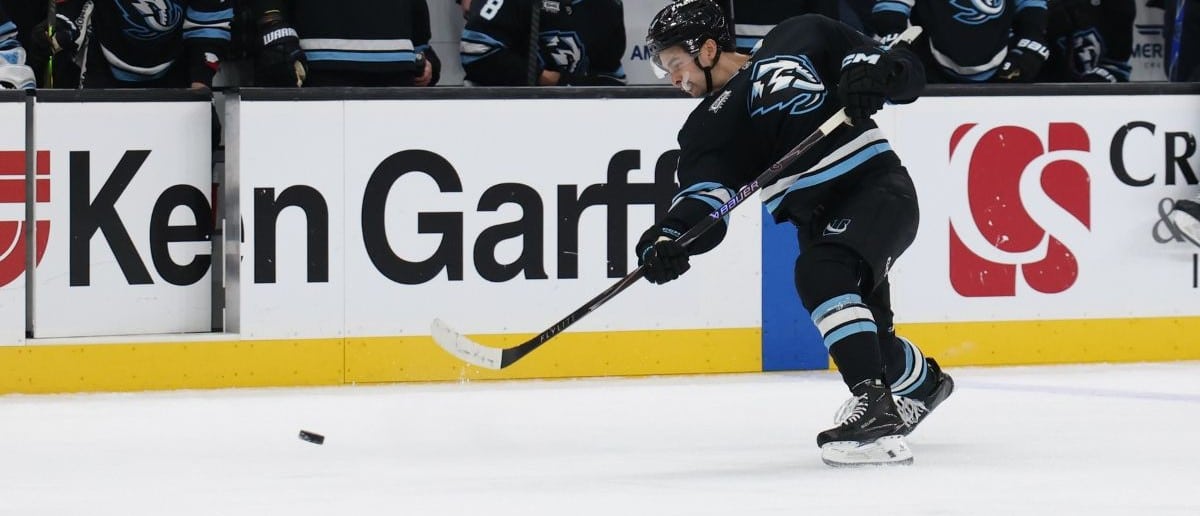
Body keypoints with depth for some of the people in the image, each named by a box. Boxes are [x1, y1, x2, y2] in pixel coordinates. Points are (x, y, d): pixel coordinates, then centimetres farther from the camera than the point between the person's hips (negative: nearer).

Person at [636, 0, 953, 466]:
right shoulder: (709, 127, 9)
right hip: (820, 223, 6)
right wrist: (670, 239, -26)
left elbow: (904, 72, 2)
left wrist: (873, 73, -20)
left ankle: (875, 406, -38)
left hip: (879, 188, -6)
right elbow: (703, 198, -7)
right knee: (864, 337, 8)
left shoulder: (802, 40, 1)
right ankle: (923, 382, 44)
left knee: (821, 273, -30)